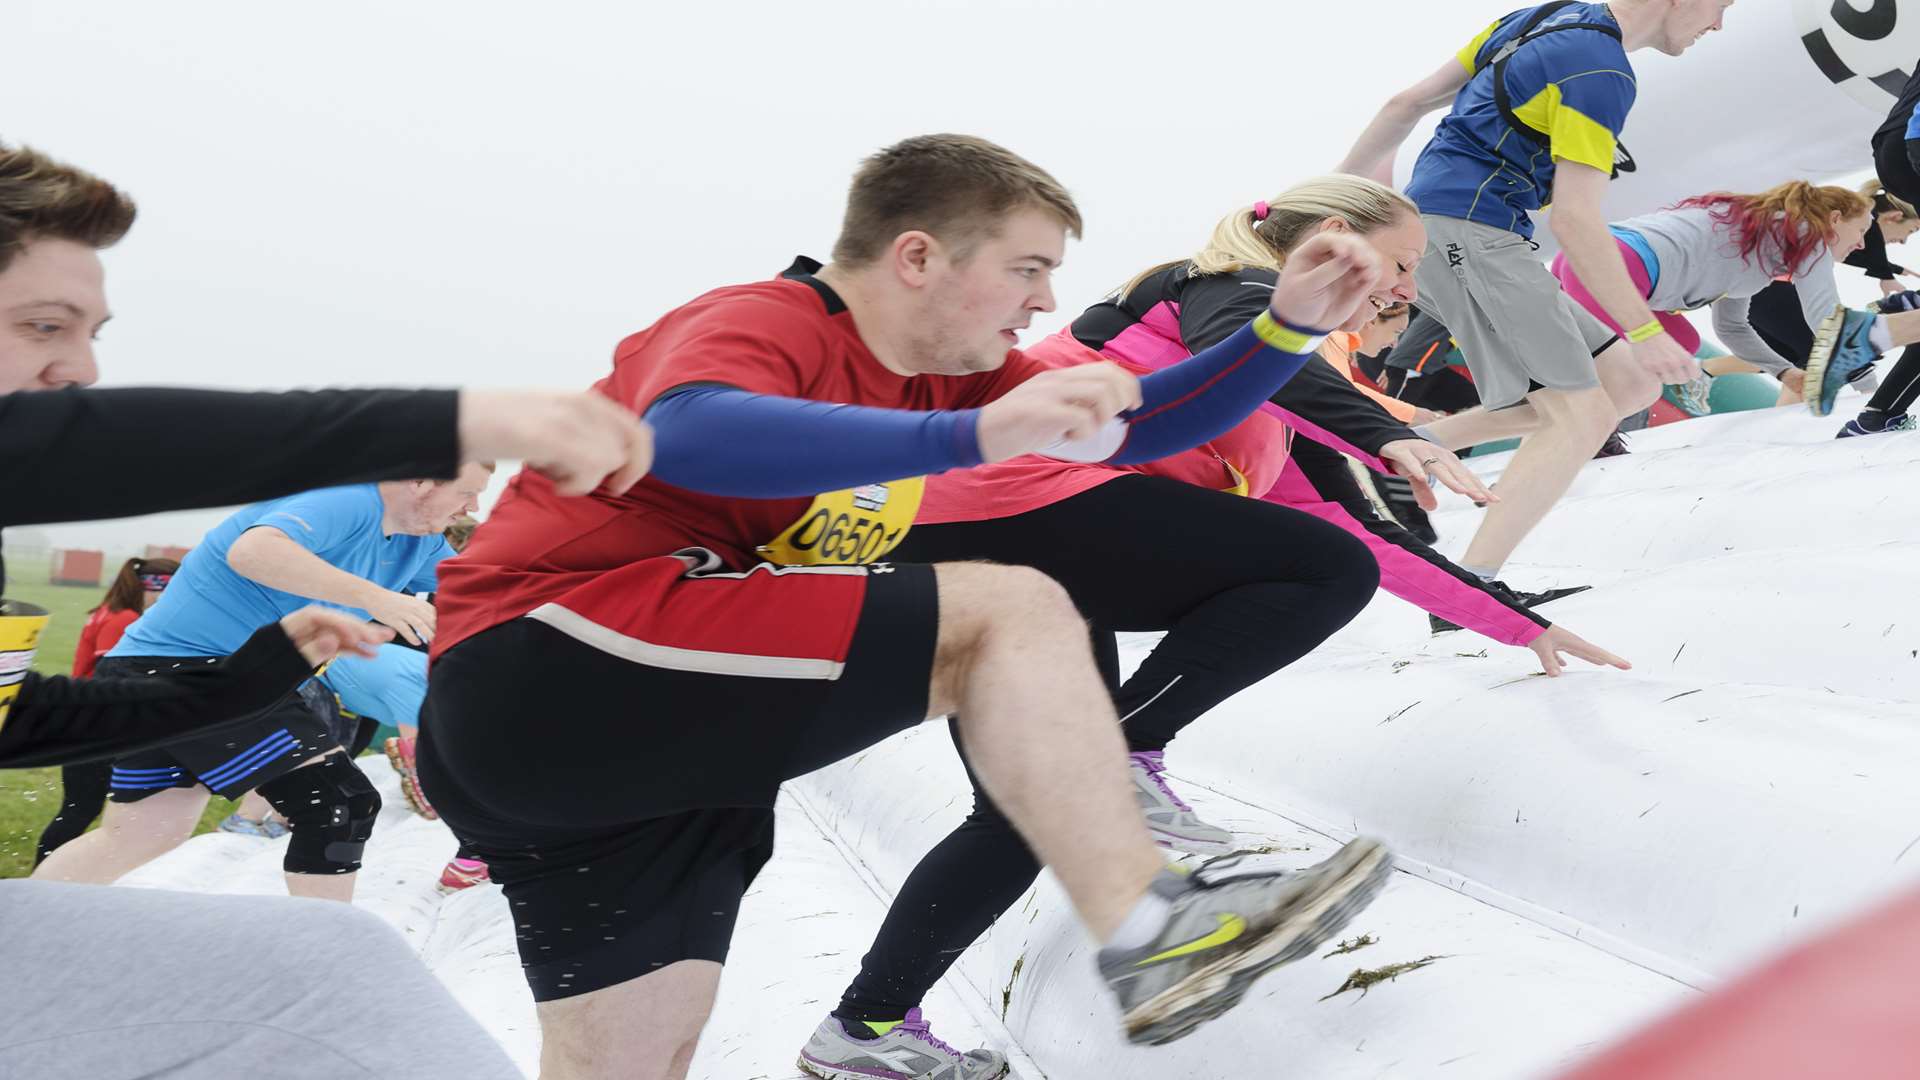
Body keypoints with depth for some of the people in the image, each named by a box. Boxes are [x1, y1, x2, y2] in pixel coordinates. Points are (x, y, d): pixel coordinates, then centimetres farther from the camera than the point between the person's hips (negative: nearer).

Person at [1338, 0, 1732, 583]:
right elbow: (1574, 219, -16)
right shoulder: (1599, 68, -11)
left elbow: (1407, 103, 18)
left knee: (1630, 384, 5)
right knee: (1582, 418, -13)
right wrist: (1646, 331, -14)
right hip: (1467, 233, -9)